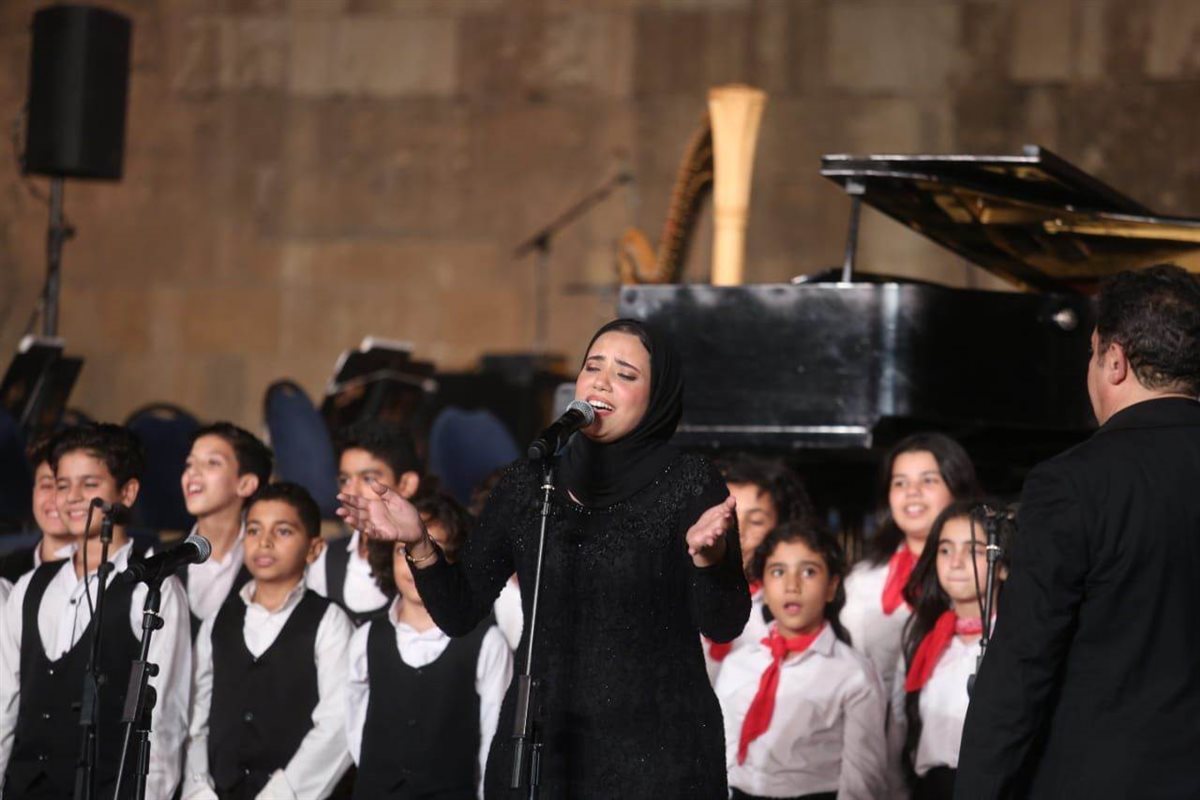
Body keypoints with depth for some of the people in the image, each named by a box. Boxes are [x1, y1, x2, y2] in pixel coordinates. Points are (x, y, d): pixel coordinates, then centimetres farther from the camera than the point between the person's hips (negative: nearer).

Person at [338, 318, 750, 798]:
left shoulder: (690, 484, -4)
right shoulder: (526, 483, 5)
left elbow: (724, 625, -9)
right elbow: (458, 613, 5)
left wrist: (706, 555, -28)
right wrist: (417, 543, -11)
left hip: (655, 755, -3)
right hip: (536, 749, 3)